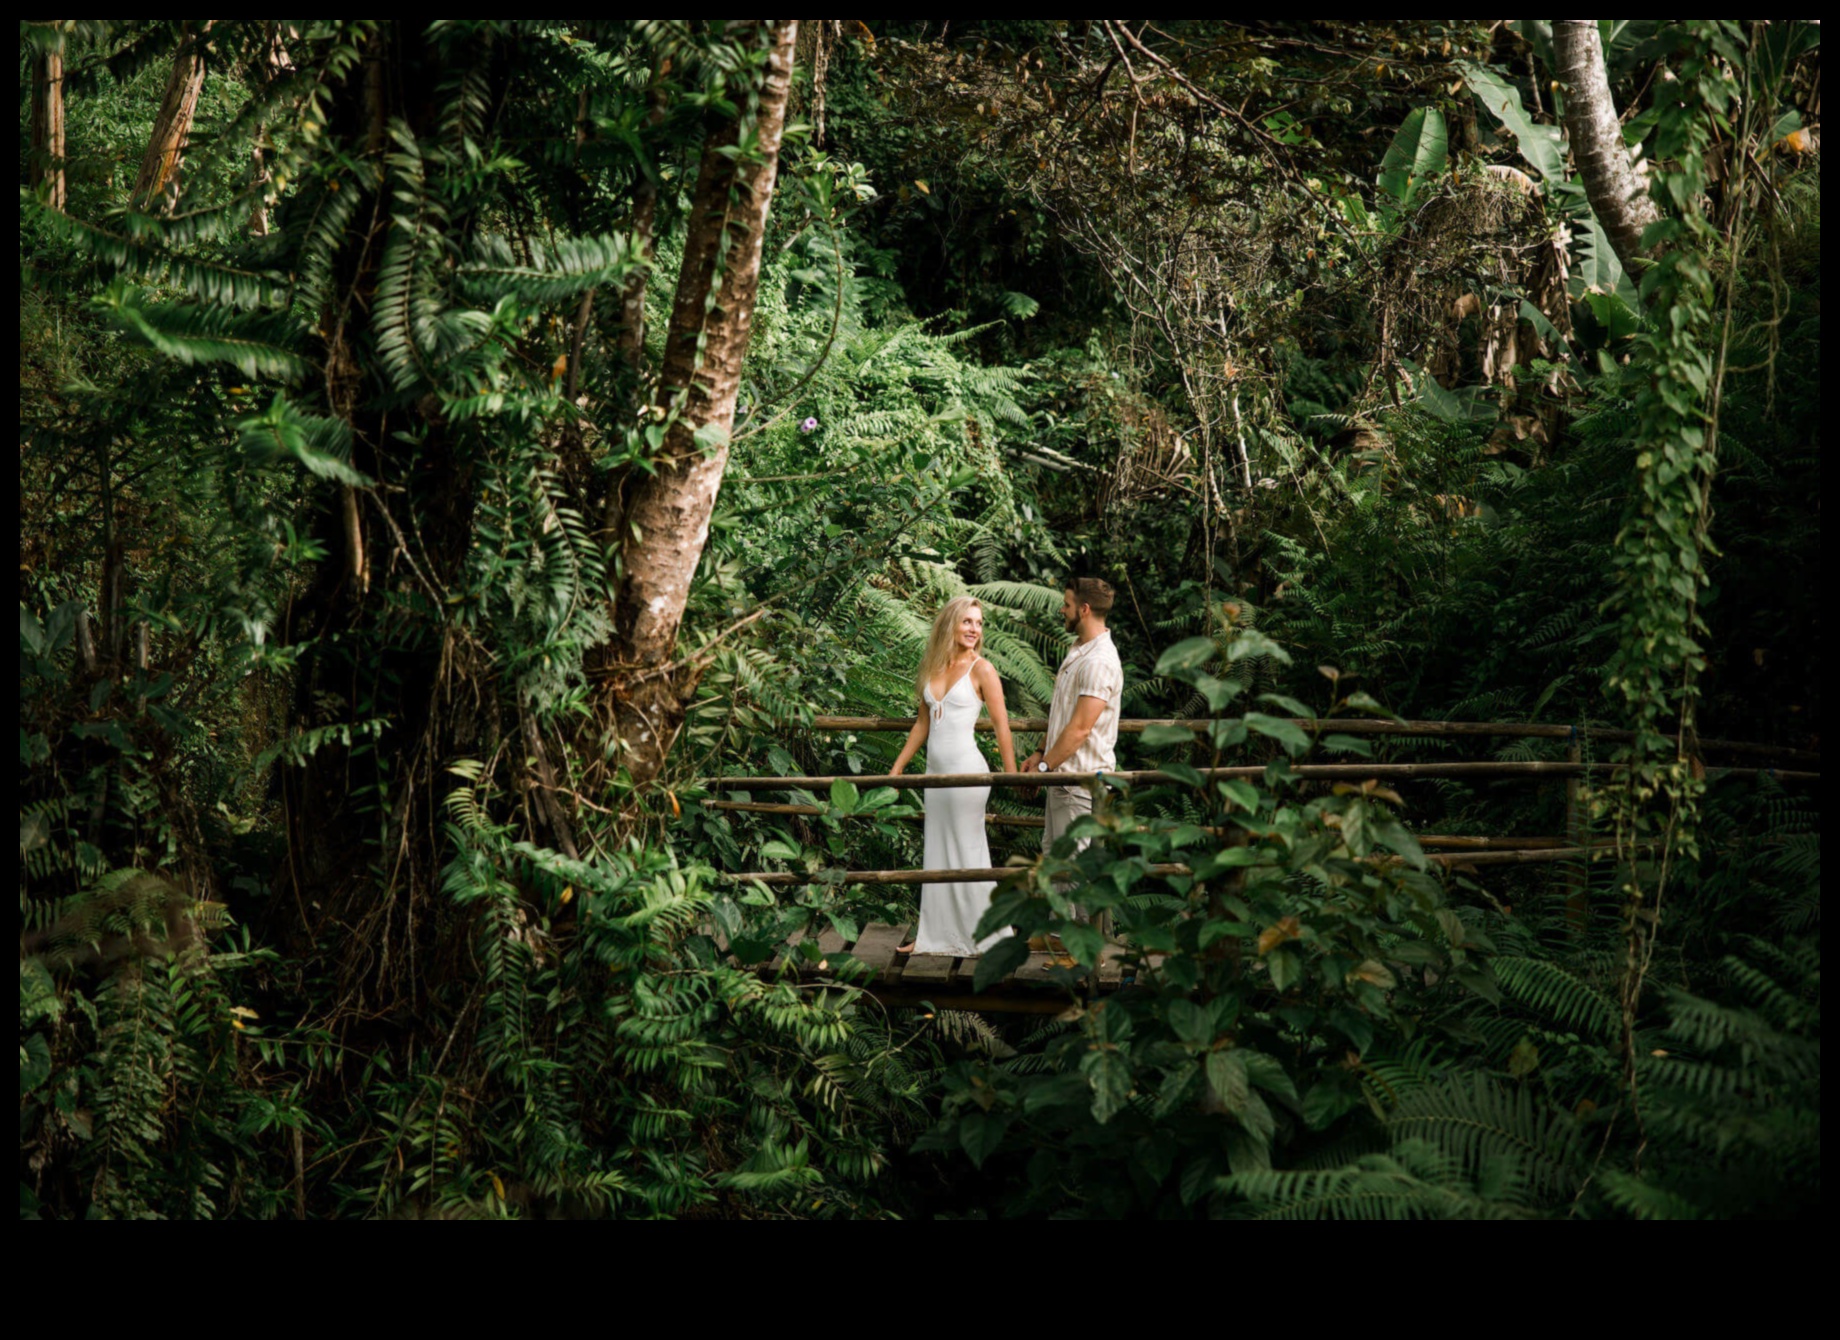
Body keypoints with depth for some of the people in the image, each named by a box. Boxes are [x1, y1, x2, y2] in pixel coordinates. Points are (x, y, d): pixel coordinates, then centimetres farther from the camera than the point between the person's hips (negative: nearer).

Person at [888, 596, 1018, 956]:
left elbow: (1001, 727, -8)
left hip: (966, 770, -6)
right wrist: (897, 768, 19)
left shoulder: (981, 670, -7)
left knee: (968, 853, -1)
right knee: (938, 855, 11)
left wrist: (1013, 777, -12)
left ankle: (990, 936, 8)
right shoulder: (932, 668, 9)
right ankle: (935, 936, 19)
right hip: (936, 770, 6)